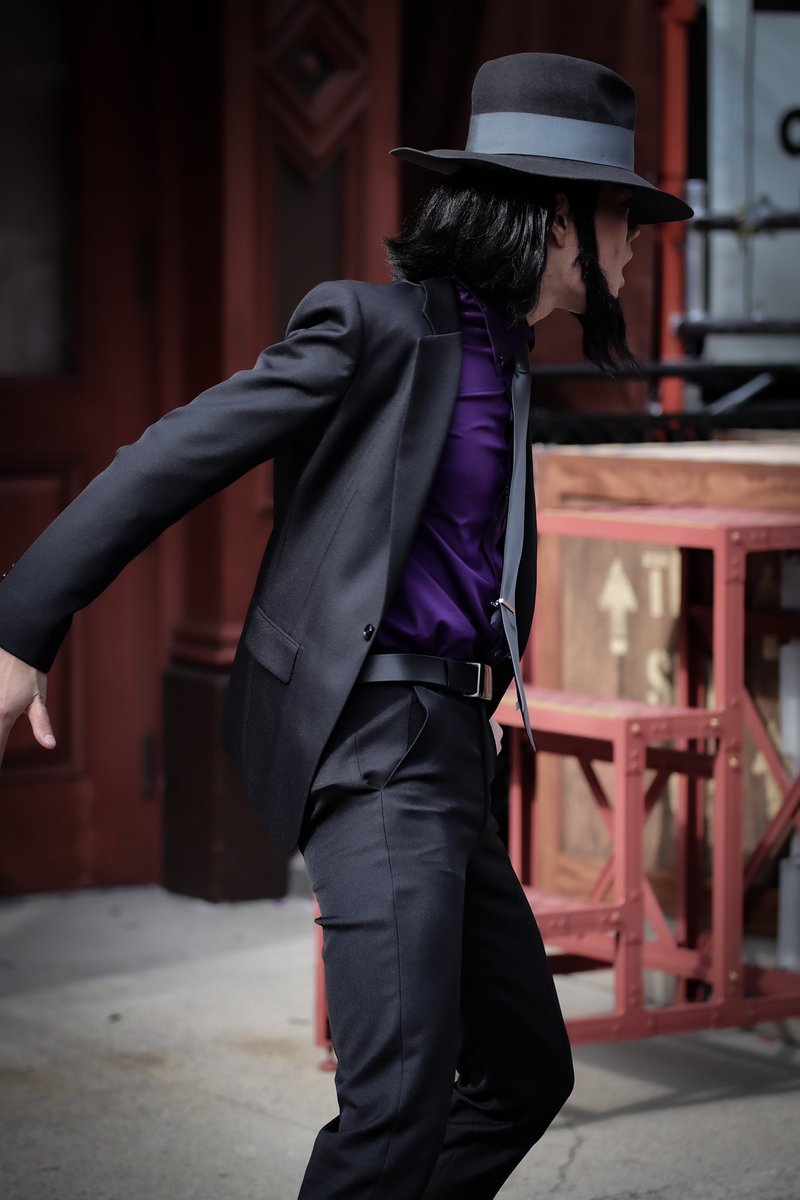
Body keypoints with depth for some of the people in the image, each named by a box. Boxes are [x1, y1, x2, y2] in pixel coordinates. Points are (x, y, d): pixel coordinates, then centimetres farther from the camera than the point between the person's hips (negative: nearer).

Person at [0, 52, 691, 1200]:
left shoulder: (502, 365, 18)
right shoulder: (376, 325, -7)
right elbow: (173, 457, -9)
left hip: (442, 752, 10)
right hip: (376, 736, -10)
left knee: (527, 1070, 13)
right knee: (403, 1095, -19)